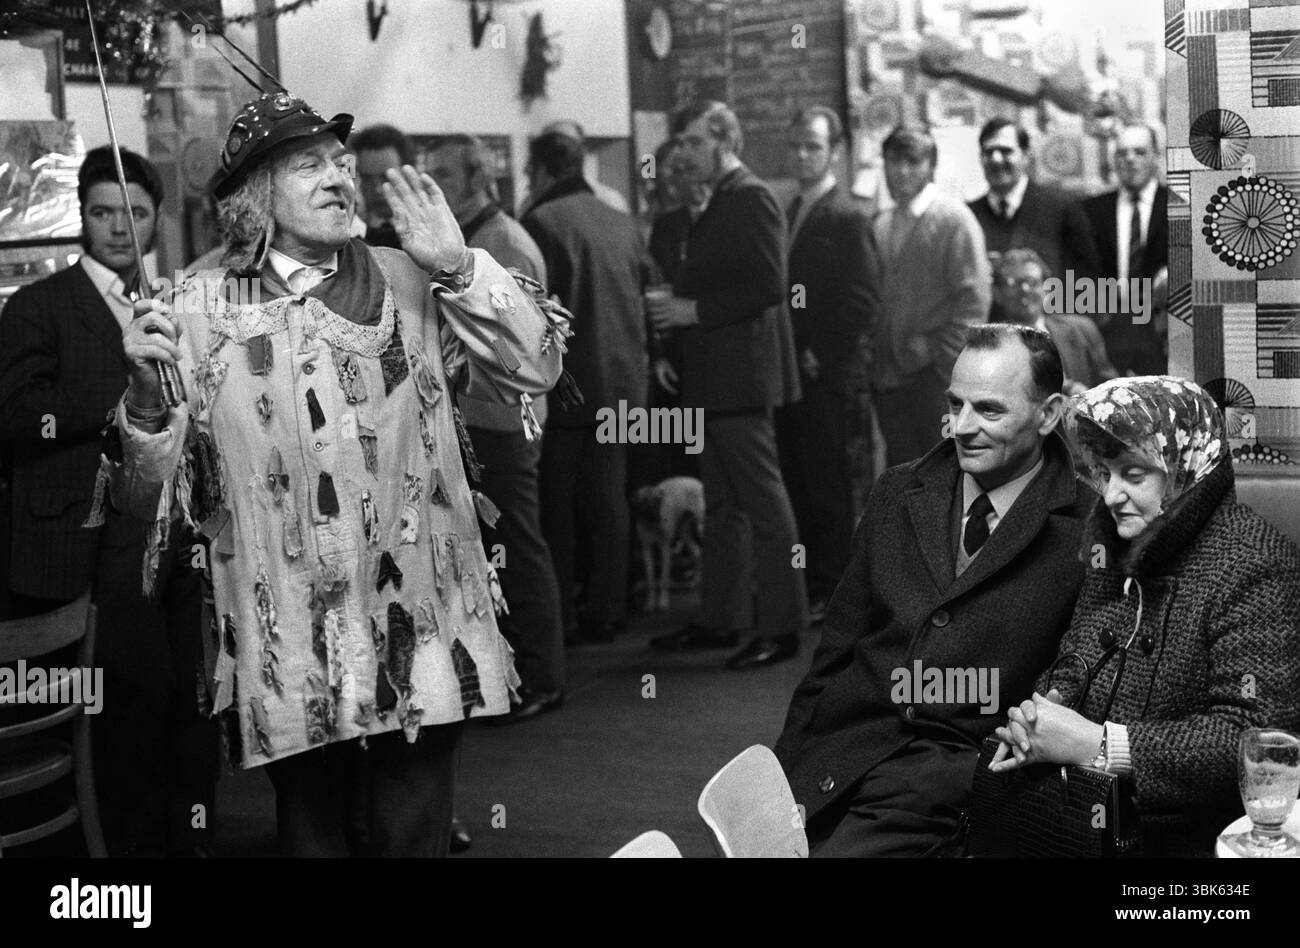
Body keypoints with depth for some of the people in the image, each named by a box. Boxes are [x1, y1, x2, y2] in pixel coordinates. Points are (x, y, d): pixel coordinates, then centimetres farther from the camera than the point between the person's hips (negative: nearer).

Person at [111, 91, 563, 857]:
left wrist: (459, 268, -12)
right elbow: (153, 496, 1)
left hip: (420, 641, 1)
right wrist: (147, 393, -17)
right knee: (314, 832, 11)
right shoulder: (205, 311, 0)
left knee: (413, 836, 7)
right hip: (291, 657, 0)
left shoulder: (410, 284, 4)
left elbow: (535, 366, -3)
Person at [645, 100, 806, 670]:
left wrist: (694, 310, -16)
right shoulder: (723, 202, 17)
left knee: (763, 502, -5)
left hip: (741, 377, -10)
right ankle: (720, 618, 21)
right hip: (713, 378, 10)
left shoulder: (750, 199, -12)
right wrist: (675, 312, 9)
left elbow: (767, 286, -20)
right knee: (721, 503, 14)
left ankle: (781, 627, -1)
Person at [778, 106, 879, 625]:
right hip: (789, 371, 7)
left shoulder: (848, 217, -8)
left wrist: (821, 356, -14)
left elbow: (862, 300, -14)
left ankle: (829, 593, 5)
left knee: (826, 484, -2)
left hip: (826, 375, -7)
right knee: (795, 482, 9)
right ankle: (804, 586, 16)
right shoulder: (790, 213, 16)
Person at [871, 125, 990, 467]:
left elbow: (974, 297, -9)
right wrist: (876, 357, 5)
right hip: (889, 373, 5)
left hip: (935, 375, -5)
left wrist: (947, 359, -14)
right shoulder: (880, 226, 13)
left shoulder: (954, 219, -4)